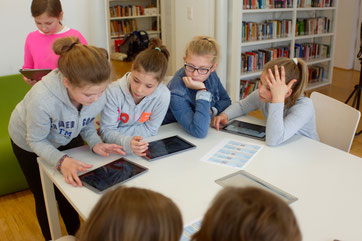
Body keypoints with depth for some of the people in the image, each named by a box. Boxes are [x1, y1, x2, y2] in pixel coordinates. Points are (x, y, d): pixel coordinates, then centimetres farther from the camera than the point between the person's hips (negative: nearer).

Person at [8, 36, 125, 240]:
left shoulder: (97, 93, -31)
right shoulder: (41, 99, -44)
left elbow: (87, 123, -9)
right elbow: (36, 141, -27)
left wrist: (95, 143, -26)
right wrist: (60, 161, -41)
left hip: (66, 139, 3)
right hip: (29, 142, -3)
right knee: (44, 197, 11)